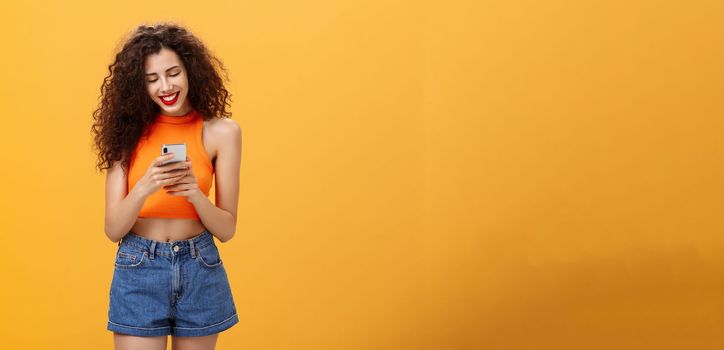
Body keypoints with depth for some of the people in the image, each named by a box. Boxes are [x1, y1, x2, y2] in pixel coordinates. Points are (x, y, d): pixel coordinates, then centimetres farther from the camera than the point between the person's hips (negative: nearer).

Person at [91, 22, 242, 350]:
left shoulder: (220, 131, -5)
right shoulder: (129, 129, -3)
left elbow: (226, 229, -2)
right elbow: (113, 229, -6)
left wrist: (195, 193, -21)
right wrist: (144, 188, -24)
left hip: (199, 271, 1)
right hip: (138, 271, 0)